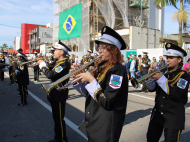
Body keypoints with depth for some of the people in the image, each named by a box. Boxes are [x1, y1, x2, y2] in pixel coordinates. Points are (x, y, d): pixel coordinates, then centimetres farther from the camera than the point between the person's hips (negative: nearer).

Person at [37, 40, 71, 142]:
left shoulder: (64, 63, -20)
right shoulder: (59, 62, 12)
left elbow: (50, 74, -30)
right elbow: (51, 72, 15)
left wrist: (42, 64, -15)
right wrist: (42, 63, 4)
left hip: (59, 96, -10)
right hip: (55, 95, 10)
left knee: (59, 119, 3)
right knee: (57, 118, 20)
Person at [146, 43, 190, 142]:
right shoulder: (165, 74, 7)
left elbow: (175, 94, -23)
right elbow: (152, 88, 2)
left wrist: (161, 78, -28)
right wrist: (151, 77, -17)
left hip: (173, 117, -5)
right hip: (157, 112, 5)